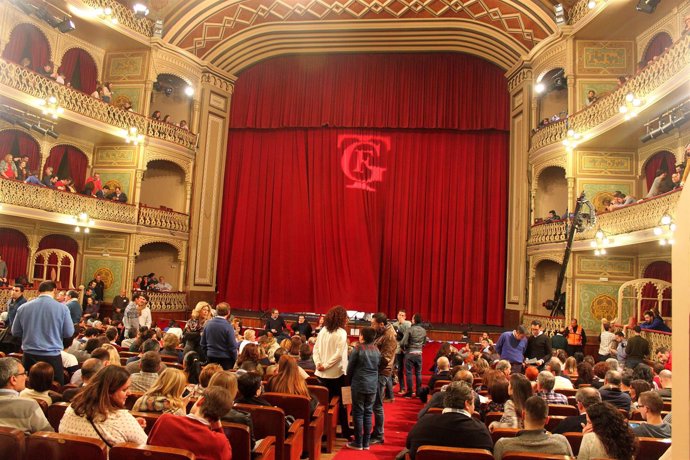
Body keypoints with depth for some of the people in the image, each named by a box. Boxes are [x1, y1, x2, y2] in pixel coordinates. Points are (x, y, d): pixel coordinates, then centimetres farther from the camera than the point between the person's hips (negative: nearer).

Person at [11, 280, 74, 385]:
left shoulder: (23, 307, -1)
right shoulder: (62, 308, -9)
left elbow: (15, 332, 10)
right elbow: (69, 333, -4)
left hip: (29, 356, 3)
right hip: (52, 356, -3)